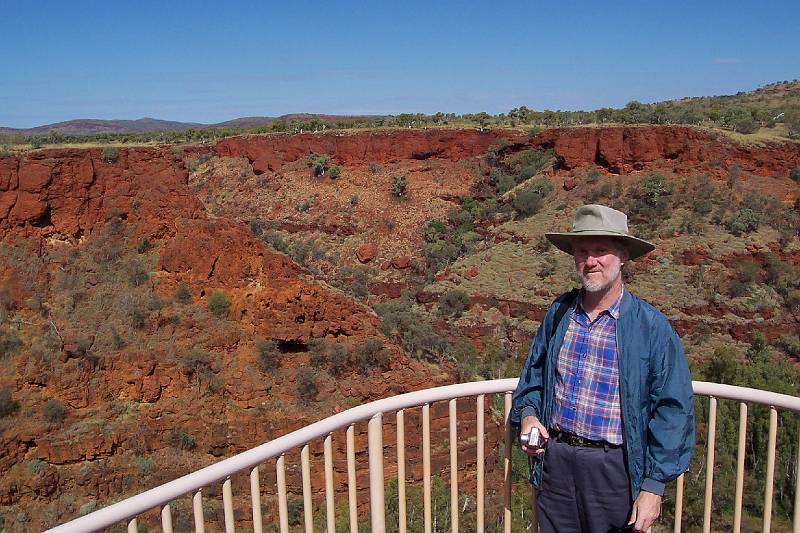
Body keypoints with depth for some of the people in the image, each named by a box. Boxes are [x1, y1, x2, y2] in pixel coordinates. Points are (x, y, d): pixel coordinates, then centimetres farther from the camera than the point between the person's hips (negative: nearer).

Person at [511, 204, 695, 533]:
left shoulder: (651, 327, -11)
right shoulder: (558, 313, 2)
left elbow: (672, 411, -10)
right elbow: (534, 373, 17)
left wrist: (653, 487, -12)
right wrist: (527, 413, -2)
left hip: (614, 467, -3)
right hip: (555, 460, 4)